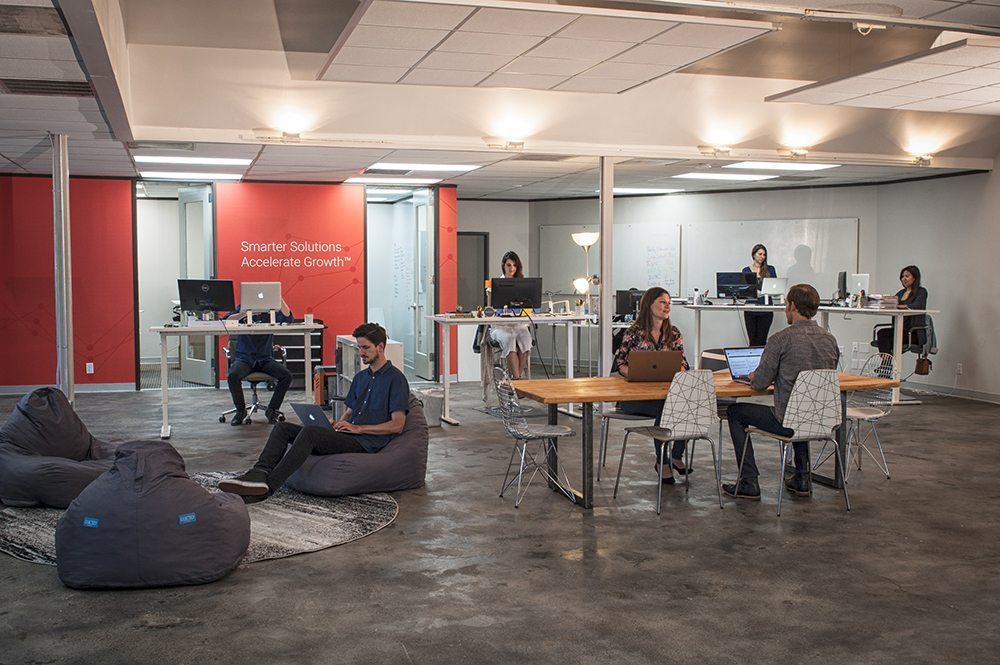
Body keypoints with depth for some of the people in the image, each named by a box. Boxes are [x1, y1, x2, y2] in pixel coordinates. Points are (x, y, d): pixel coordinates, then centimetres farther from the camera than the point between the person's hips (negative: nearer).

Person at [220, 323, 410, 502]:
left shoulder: (395, 378, -5)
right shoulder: (360, 377, 21)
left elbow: (397, 425, -11)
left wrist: (358, 428, -12)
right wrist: (337, 424, 2)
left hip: (366, 442, -9)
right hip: (347, 435, 9)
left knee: (309, 433, -31)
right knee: (283, 428, -8)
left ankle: (267, 486, -39)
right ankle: (260, 472, -31)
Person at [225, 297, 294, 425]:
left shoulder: (270, 312, 5)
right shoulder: (241, 310, 4)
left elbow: (288, 318, -11)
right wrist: (245, 313, -26)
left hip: (265, 359, 1)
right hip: (244, 358, -1)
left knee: (287, 375, -23)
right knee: (233, 376, -32)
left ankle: (272, 410, -4)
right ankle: (240, 410, -7)